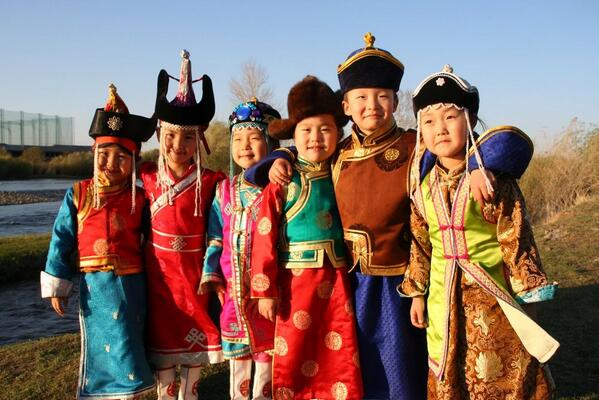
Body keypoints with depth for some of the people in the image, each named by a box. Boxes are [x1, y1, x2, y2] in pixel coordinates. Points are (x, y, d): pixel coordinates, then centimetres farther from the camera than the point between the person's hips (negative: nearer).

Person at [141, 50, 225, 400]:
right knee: (162, 346, 12)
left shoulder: (210, 182, -7)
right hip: (159, 275, 1)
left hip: (194, 275, -1)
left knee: (196, 345, 12)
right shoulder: (147, 178, -2)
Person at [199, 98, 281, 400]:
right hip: (233, 285, 4)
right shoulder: (225, 190, 8)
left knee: (266, 348, 9)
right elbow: (215, 237, 10)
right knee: (236, 351, 16)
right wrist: (210, 273, 4)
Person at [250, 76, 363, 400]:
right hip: (296, 282, -3)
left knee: (342, 357, 10)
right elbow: (265, 238, -9)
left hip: (337, 280, 3)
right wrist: (265, 290, -10)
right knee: (294, 360, 9)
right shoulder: (282, 182, -7)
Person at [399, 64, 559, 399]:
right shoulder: (424, 188, 2)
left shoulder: (495, 180, -11)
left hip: (491, 296, -4)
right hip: (444, 299, 4)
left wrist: (526, 292, -7)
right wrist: (417, 294, 11)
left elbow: (516, 239, -9)